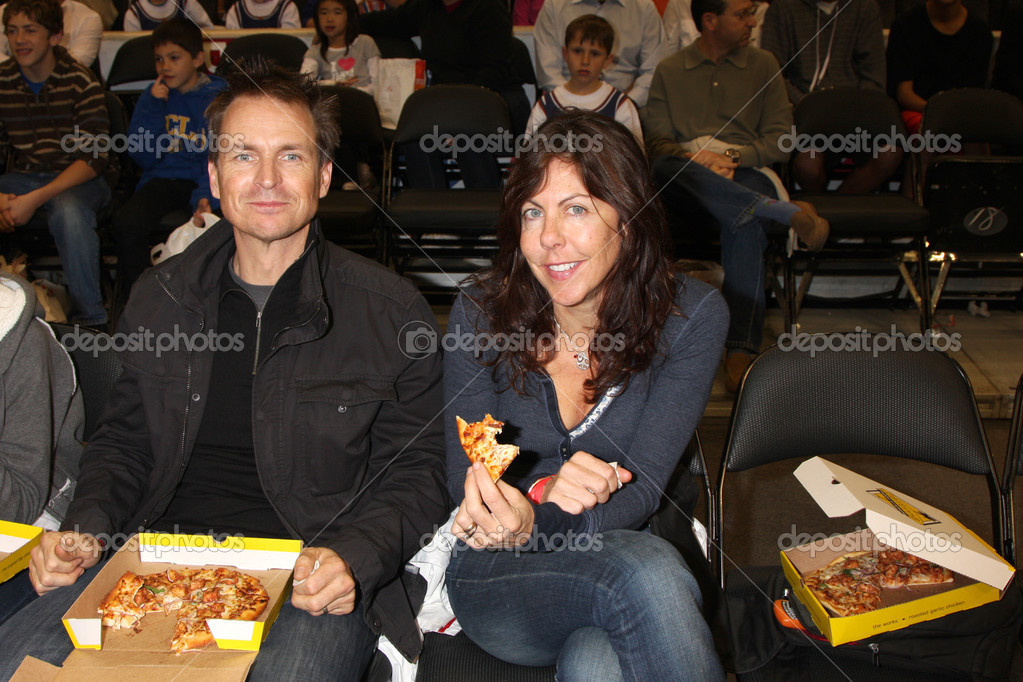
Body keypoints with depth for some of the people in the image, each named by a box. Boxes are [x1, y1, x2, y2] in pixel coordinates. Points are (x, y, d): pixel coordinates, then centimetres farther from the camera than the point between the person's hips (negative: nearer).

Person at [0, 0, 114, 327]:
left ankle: (91, 321, -25)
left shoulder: (80, 82, -12)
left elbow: (94, 158, -17)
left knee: (68, 211, -38)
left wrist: (35, 199, -26)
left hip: (80, 179, -4)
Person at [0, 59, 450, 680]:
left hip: (309, 581, -3)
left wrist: (353, 558, -17)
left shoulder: (391, 312, -1)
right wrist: (87, 529, 1)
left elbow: (415, 473, 1)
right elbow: (124, 442, 20)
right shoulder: (160, 298, 11)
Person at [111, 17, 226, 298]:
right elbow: (144, 158, 5)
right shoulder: (154, 96, 11)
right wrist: (152, 107, -5)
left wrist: (207, 197, -26)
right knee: (126, 222, -26)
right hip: (163, 179, 3)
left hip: (207, 179, -3)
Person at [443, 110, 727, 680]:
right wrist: (545, 491, -27)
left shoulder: (691, 315, -10)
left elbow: (640, 489, -15)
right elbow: (465, 482, -5)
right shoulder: (480, 312, -8)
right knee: (647, 571, -32)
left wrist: (532, 525, -34)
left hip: (621, 545, 1)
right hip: (494, 582, 0)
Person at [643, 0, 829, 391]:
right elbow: (656, 142, 7)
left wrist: (732, 156, -9)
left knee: (744, 225, -36)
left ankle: (742, 350, -47)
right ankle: (789, 213, -43)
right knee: (667, 168, -38)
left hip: (746, 175, 0)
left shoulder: (763, 65, 19)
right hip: (683, 179, 0)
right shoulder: (669, 72, 18)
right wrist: (695, 156, -14)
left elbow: (780, 142, 10)